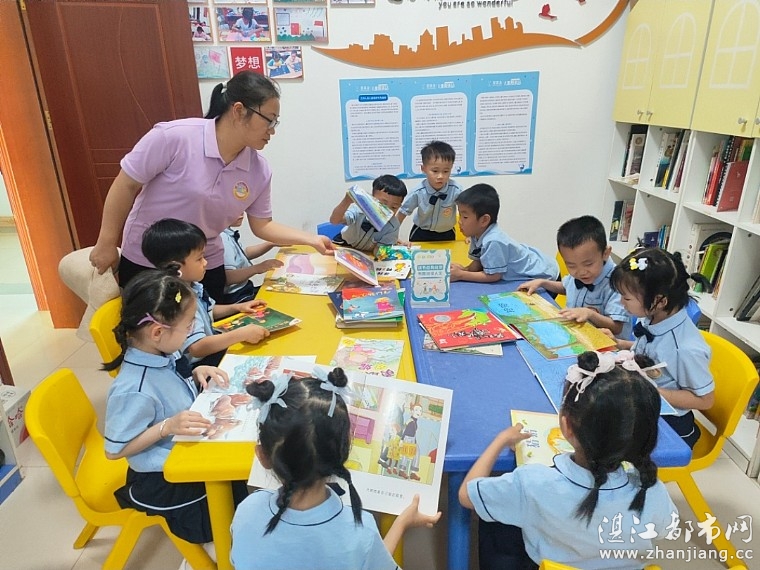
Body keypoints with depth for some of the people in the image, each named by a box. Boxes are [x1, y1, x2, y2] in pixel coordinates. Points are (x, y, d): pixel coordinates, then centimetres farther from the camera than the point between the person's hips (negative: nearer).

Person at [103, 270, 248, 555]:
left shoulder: (161, 354, -10)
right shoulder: (134, 391, -34)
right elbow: (114, 449, -22)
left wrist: (196, 374, -8)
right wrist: (166, 427, -31)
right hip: (163, 481, -7)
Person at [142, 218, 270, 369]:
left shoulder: (191, 286, 1)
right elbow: (197, 348, -36)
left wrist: (237, 307, 9)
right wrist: (242, 334, -36)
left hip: (209, 350, 9)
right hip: (193, 367, -9)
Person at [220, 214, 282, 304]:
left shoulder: (229, 234, 9)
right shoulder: (222, 238, -21)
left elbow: (245, 253, 24)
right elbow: (227, 277, -29)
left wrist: (272, 243, 14)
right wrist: (257, 268, -38)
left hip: (245, 289, 10)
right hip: (235, 299, -10)